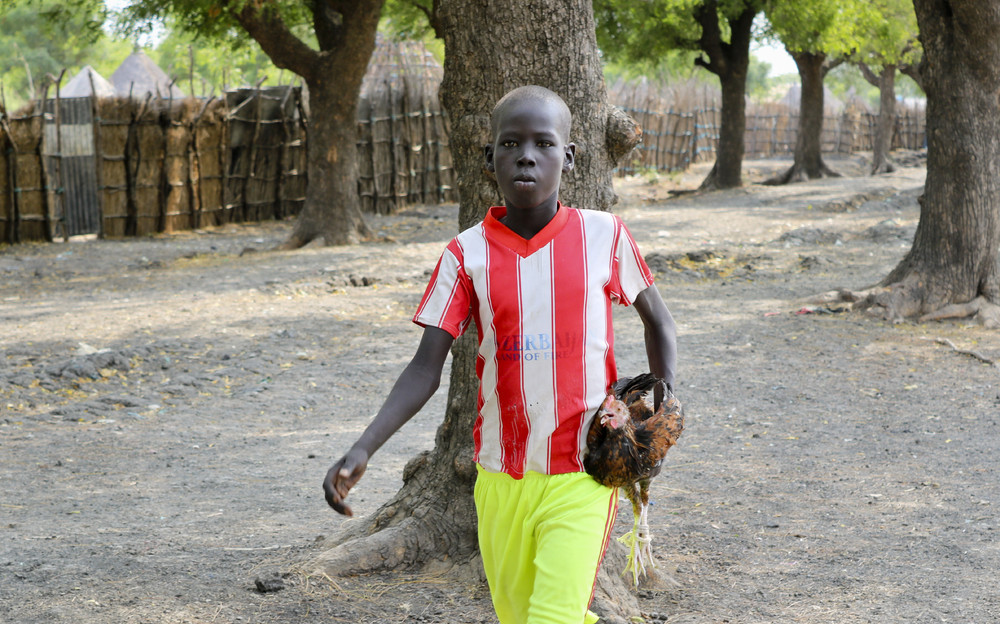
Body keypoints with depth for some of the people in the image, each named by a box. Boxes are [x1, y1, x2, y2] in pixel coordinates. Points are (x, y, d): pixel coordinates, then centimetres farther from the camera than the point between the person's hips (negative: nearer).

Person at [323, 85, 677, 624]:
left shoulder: (604, 236, -4)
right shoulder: (467, 255, -2)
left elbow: (658, 321, 13)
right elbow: (425, 370, -5)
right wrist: (362, 449, -18)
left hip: (581, 475, -2)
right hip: (502, 476, 2)